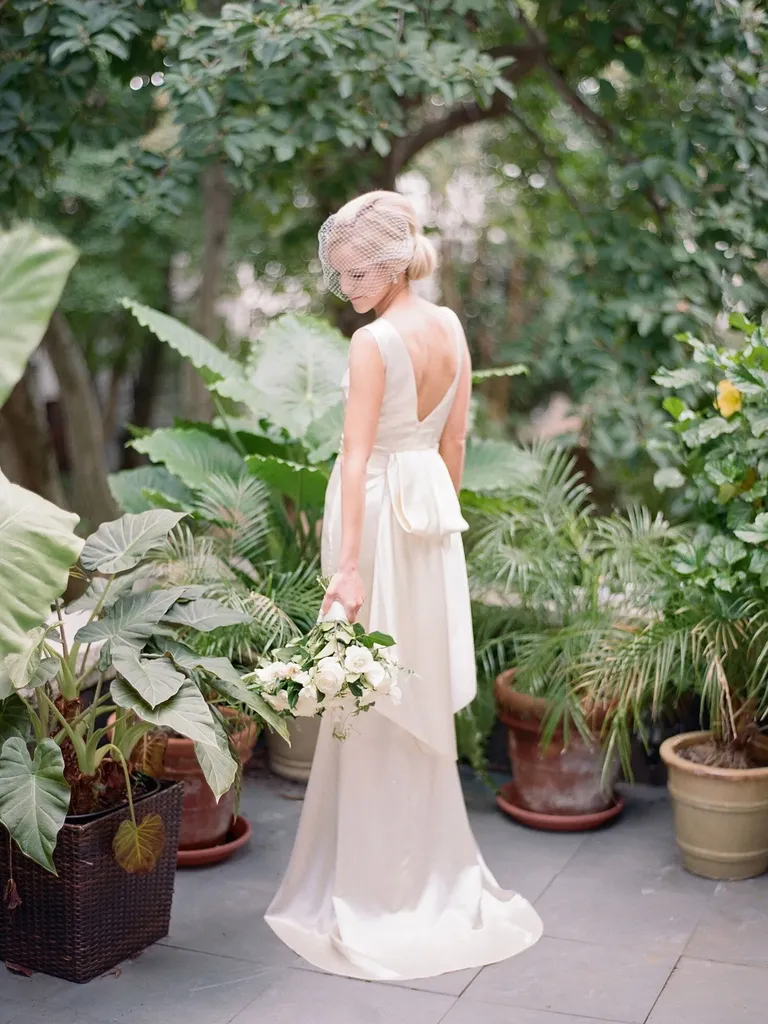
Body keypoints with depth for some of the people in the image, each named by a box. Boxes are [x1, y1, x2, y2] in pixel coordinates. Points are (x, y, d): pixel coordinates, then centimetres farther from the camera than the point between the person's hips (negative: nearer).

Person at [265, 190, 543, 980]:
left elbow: (356, 461, -24)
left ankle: (375, 892, 12)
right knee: (422, 695, 16)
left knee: (373, 702, 2)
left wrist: (348, 566, -28)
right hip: (432, 518, 8)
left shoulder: (373, 343, -17)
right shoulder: (450, 328, 6)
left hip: (379, 518, -8)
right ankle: (431, 874, 29)